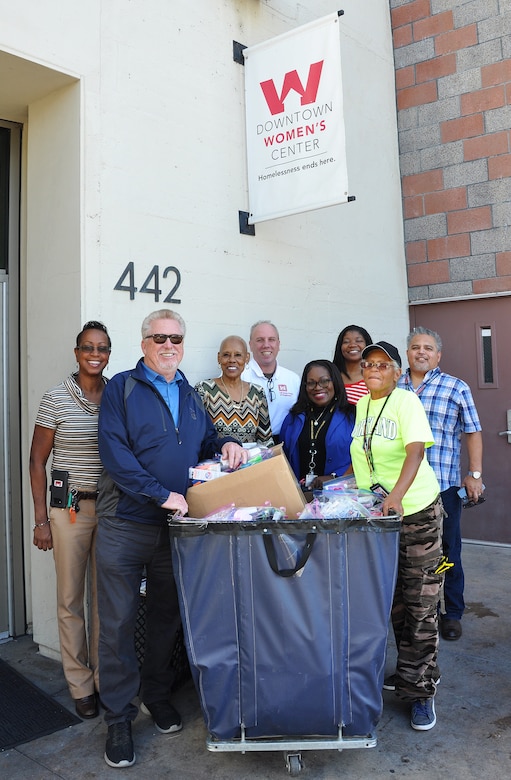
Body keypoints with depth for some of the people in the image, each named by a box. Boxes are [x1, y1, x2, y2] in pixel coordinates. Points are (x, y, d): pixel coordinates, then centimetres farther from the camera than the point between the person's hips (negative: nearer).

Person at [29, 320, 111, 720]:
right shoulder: (56, 399, -5)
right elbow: (38, 461, -1)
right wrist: (42, 519, -4)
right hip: (71, 506, -2)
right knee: (71, 599, 6)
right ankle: (81, 685, 22)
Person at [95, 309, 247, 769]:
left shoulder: (189, 395, 13)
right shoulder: (122, 388, -5)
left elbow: (205, 443, 21)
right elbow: (114, 451, -15)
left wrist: (226, 445, -2)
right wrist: (162, 494, -20)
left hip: (177, 525, 5)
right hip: (125, 524, -5)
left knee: (167, 615, 16)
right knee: (118, 621, 3)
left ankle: (157, 695, 36)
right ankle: (119, 717, 20)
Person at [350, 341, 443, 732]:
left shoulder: (406, 401, -13)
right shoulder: (361, 405, 7)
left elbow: (416, 451, -28)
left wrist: (396, 494, -42)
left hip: (417, 512, -6)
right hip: (377, 515, 6)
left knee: (420, 605, 1)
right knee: (394, 601, 14)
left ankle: (421, 691, 14)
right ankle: (407, 672, 33)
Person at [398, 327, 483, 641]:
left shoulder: (457, 388, 2)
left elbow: (473, 432, 3)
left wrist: (475, 474, -3)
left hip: (444, 484, -2)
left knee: (448, 550, 7)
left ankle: (452, 613, 23)